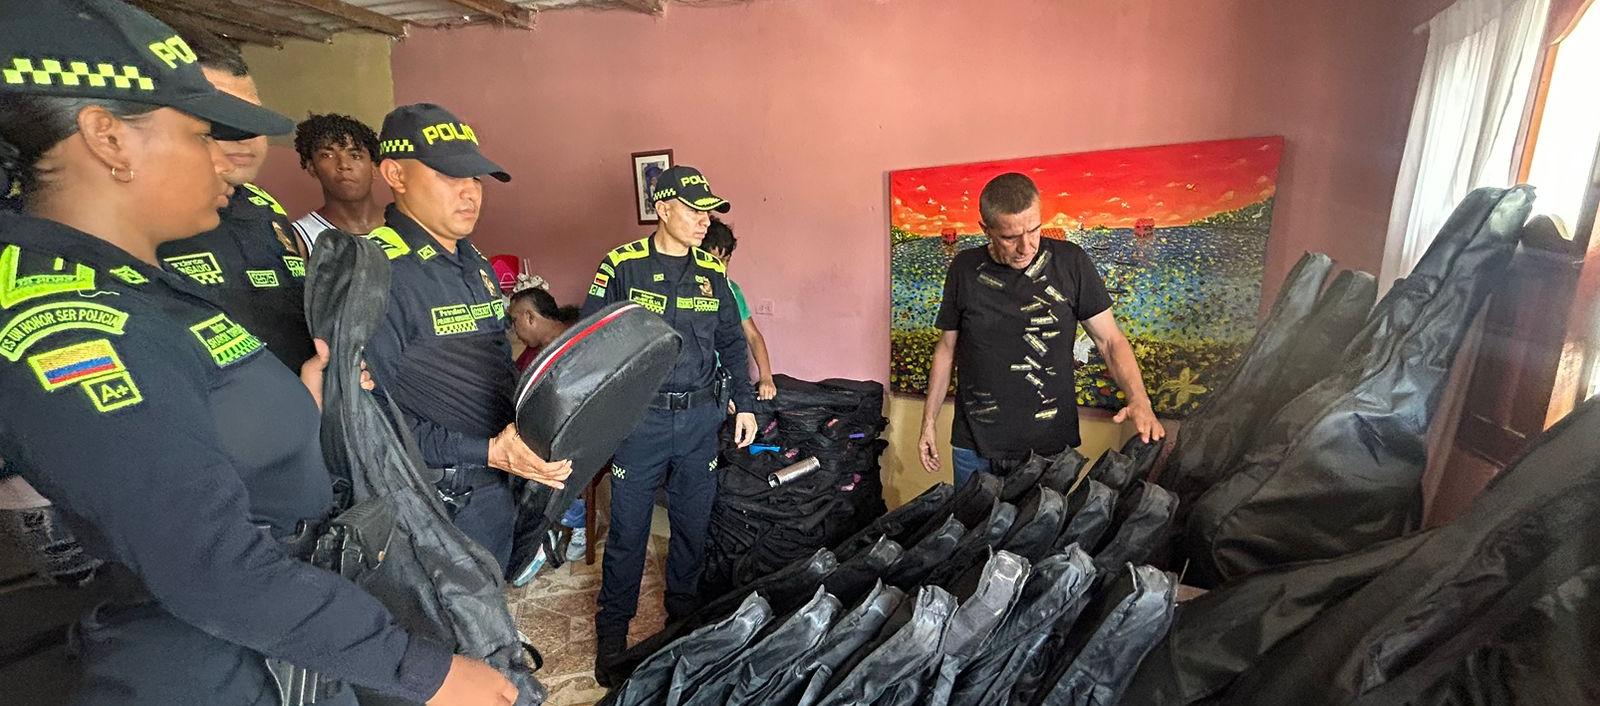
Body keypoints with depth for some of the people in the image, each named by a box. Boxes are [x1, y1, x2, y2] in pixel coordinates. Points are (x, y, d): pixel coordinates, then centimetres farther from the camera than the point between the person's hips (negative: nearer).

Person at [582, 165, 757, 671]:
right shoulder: (622, 266, -6)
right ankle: (612, 629, 26)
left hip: (700, 418, 4)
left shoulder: (711, 271, 6)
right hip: (640, 418, -3)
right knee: (628, 529, 6)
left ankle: (685, 616, 34)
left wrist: (744, 403, 9)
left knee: (694, 524, 13)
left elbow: (732, 342, 14)